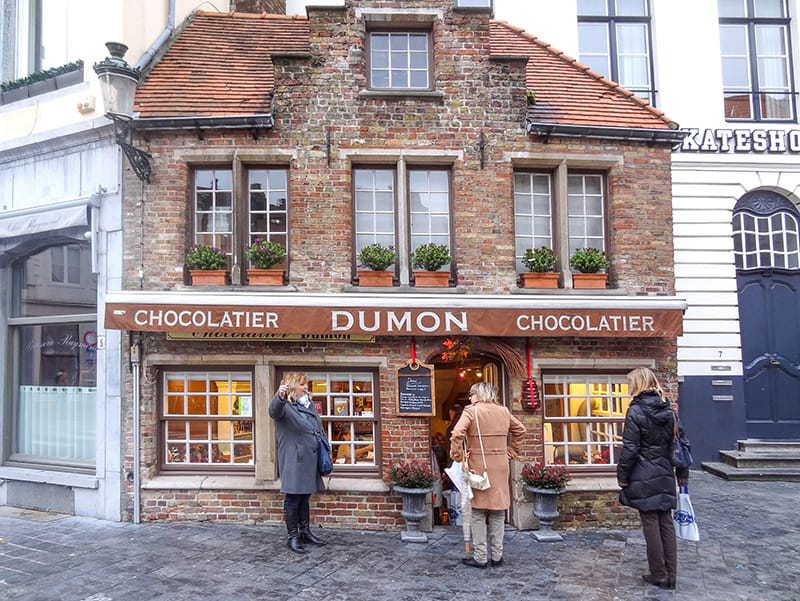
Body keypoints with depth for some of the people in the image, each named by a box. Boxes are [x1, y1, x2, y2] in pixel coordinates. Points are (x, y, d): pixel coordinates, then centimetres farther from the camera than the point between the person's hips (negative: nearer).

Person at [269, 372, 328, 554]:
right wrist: (280, 397, -56)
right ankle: (292, 537, 12)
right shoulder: (285, 406, -9)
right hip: (293, 461, -7)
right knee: (293, 499, 1)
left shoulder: (310, 405, 16)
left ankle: (305, 532, 28)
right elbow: (274, 411, -34)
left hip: (310, 460, 7)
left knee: (304, 497, 17)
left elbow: (319, 429, 23)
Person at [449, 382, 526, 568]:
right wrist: (511, 452, 19)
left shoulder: (471, 411, -9)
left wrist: (458, 457, -11)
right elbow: (520, 430, 19)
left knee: (478, 513, 5)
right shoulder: (504, 411, 7)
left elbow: (457, 434, -22)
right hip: (500, 468, 5)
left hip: (478, 467, -4)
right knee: (498, 513, 12)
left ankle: (480, 557, 9)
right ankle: (497, 556, 19)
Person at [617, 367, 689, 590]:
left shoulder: (635, 411, -12)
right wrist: (682, 473, 16)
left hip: (643, 477, -6)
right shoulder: (668, 410, 5)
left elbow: (629, 449, -14)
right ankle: (670, 575, 17)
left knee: (651, 524, 3)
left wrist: (622, 476, -5)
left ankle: (659, 575, 11)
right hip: (665, 476, 6)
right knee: (666, 523, 11)